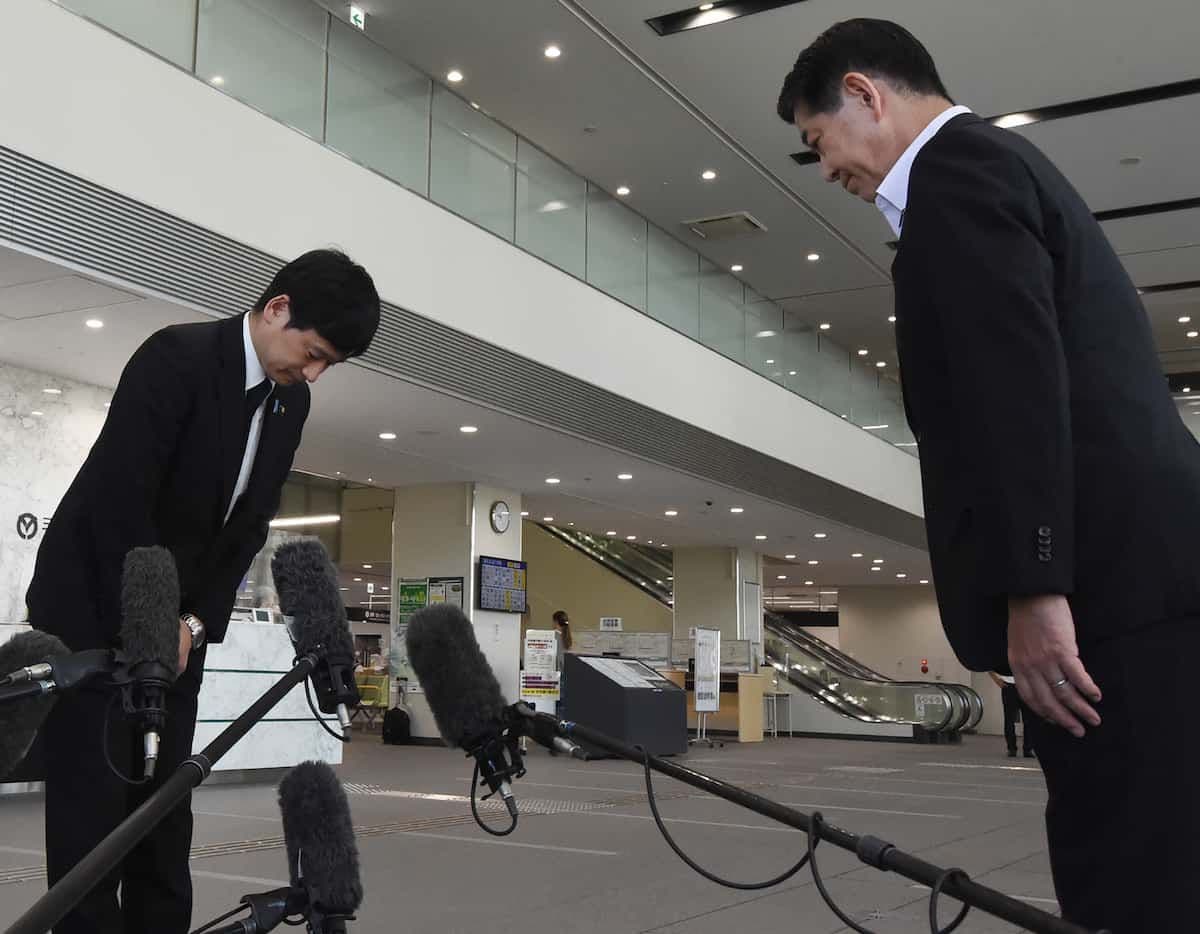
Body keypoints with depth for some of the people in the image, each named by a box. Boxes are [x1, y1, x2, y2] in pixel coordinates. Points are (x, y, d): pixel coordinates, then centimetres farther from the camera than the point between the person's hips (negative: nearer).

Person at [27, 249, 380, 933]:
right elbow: (117, 498, -24)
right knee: (96, 797, -6)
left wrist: (196, 621, -6)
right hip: (93, 604, -6)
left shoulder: (291, 401, 2)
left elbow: (248, 524, 4)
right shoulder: (177, 356, -20)